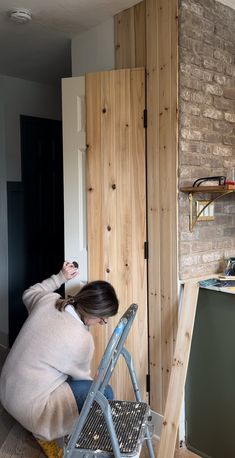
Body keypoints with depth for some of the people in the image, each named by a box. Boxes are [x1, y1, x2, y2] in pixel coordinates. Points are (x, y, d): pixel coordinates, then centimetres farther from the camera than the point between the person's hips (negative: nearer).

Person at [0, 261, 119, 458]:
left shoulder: (47, 300, -10)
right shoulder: (82, 339, -24)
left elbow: (28, 294, 16)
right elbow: (81, 376, -3)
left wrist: (60, 277, 15)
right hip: (29, 407, -8)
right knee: (104, 394, -5)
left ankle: (44, 431, 28)